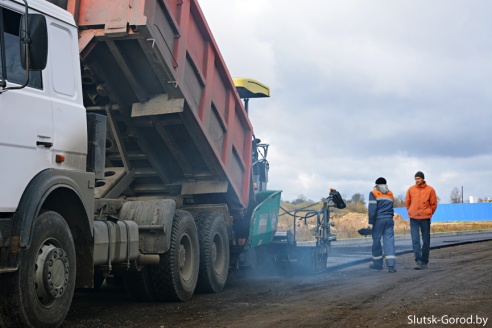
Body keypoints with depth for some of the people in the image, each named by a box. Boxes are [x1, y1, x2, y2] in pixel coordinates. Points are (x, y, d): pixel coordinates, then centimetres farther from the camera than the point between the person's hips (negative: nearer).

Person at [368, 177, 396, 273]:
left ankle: (378, 264, 16)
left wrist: (370, 222, -8)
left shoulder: (374, 193, 0)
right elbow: (391, 208, 17)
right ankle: (391, 265, -14)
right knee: (389, 241, -2)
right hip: (389, 220, 4)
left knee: (376, 241, 8)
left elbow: (372, 209, -8)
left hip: (378, 219, -4)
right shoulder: (390, 193, 16)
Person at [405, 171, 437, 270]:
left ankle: (424, 261, 17)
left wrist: (428, 214, 7)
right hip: (413, 219, 1)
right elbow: (407, 202, 12)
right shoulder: (411, 189, 1)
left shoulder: (430, 190, -3)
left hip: (425, 219, 0)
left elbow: (434, 204, 5)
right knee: (415, 241, -9)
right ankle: (418, 261, -12)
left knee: (426, 241, 6)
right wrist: (411, 212, 10)